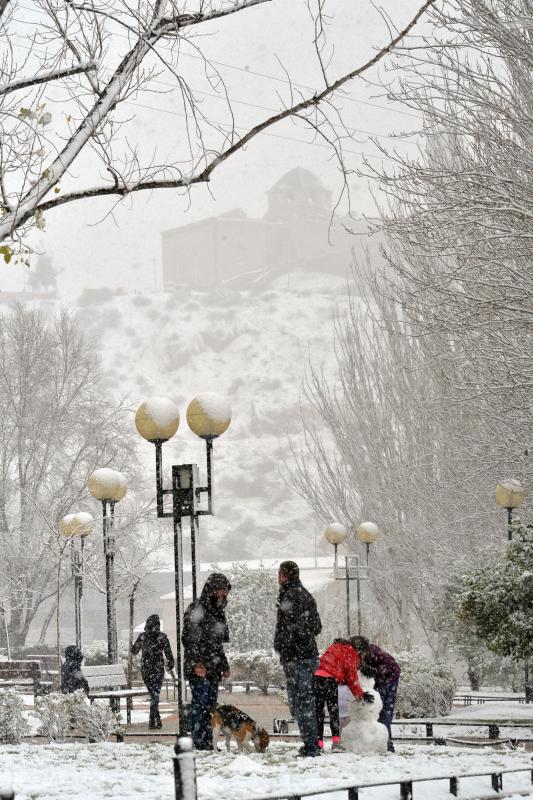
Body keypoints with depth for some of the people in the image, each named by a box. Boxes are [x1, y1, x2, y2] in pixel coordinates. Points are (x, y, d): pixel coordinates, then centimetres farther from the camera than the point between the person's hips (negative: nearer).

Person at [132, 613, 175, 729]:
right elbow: (168, 653, -5)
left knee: (152, 693, 15)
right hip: (158, 668, -3)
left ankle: (156, 718, 19)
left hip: (145, 667, 3)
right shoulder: (162, 637, -8)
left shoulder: (142, 636, -2)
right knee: (155, 693, 0)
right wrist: (170, 664, 11)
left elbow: (134, 651, 9)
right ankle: (153, 719, -10)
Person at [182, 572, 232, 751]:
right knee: (200, 704, -10)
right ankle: (199, 744, -10)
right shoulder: (196, 609, -9)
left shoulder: (217, 610, 18)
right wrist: (196, 662, -23)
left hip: (213, 668, 8)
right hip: (198, 669, -8)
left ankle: (208, 744, 11)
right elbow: (188, 638, -15)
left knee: (211, 706, 8)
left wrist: (224, 666, 23)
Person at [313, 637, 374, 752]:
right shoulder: (350, 652, 5)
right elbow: (351, 675, 5)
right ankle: (336, 742, -2)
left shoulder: (336, 646, 28)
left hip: (316, 675, 6)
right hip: (330, 678, -6)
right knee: (333, 710, 4)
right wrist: (360, 694, 14)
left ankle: (319, 743, 6)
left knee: (318, 711, 8)